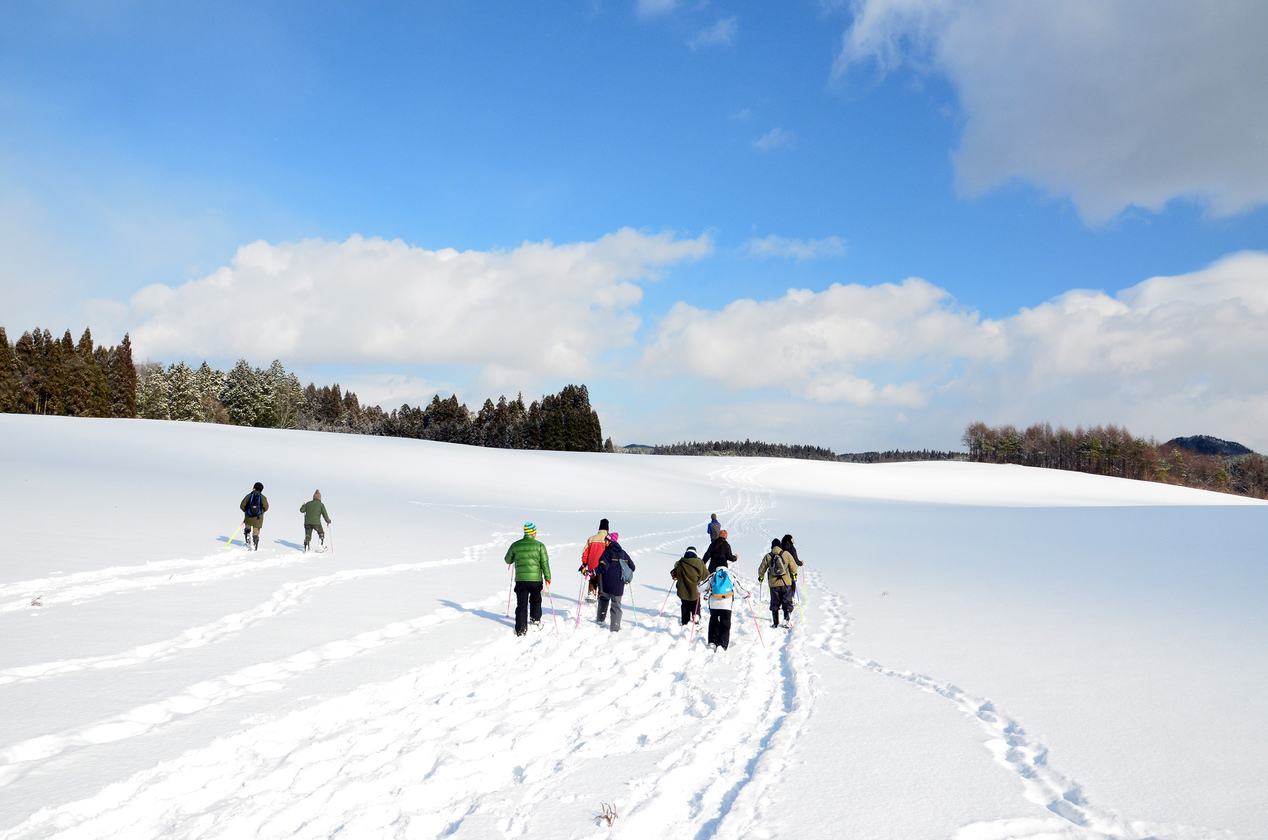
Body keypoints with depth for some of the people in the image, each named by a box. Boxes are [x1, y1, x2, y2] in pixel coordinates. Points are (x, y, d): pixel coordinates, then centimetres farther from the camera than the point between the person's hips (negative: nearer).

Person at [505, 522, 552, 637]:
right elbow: (544, 562, -5)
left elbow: (508, 560, 15)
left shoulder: (515, 545, 3)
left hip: (520, 579, 1)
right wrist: (547, 577, 0)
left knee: (521, 604, 4)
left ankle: (520, 630, -2)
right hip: (536, 579, -1)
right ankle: (536, 620, 31)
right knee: (536, 600, 24)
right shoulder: (539, 545, -2)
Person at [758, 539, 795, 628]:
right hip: (786, 584, -1)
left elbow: (761, 569, 4)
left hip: (774, 584, 1)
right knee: (787, 602, 8)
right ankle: (787, 618, -11)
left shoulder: (767, 557, -2)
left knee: (775, 604, 12)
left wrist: (760, 577, 23)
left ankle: (775, 623, 13)